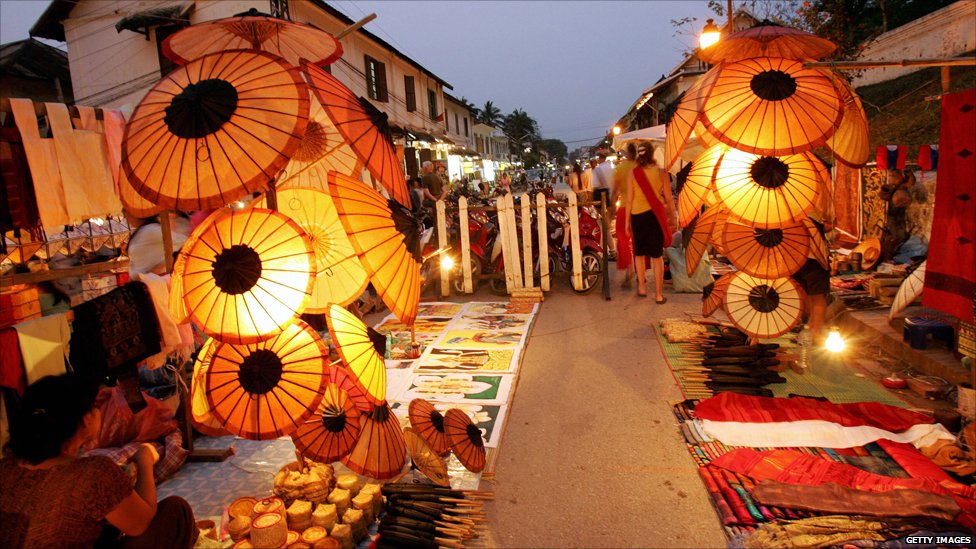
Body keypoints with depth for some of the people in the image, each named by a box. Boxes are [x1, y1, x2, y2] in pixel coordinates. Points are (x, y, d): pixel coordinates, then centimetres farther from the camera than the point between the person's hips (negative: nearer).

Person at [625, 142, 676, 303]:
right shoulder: (661, 173, -7)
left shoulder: (633, 173, -6)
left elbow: (629, 199, -4)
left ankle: (642, 287, 25)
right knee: (657, 255, 8)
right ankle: (659, 294, 10)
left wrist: (627, 220, 5)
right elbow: (669, 199, -3)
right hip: (656, 215, 0)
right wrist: (672, 217, 10)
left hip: (638, 216, 0)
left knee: (639, 252, 19)